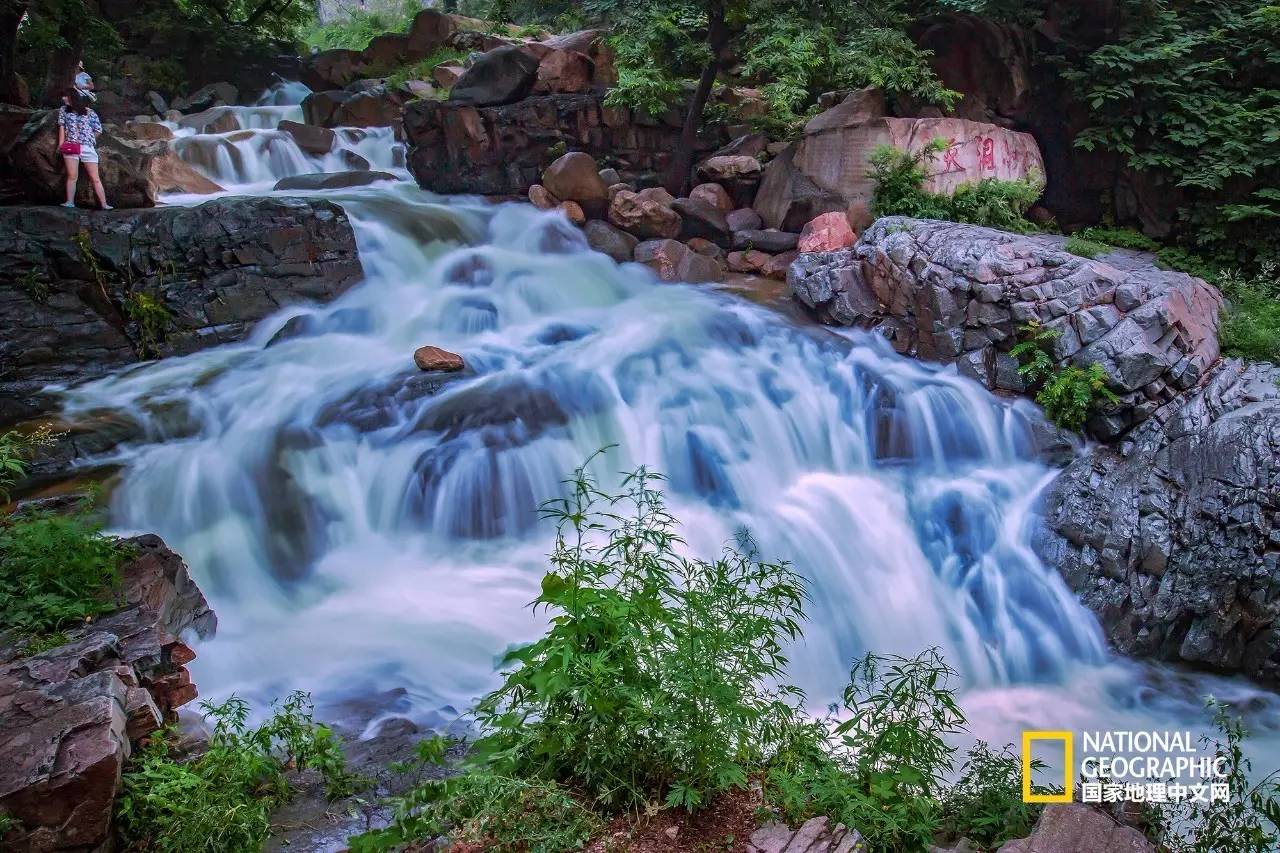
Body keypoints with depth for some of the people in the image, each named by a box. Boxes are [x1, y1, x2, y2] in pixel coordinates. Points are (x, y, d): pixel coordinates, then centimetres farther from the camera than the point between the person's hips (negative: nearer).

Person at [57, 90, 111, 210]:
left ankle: (104, 204, -2)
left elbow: (98, 130, 9)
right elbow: (62, 127, 9)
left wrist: (89, 140, 11)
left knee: (95, 178, -1)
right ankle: (70, 202, -6)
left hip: (88, 148, -1)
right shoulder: (64, 110, 15)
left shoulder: (90, 113, 7)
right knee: (72, 176, -7)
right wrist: (61, 144, 0)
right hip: (70, 147, 1)